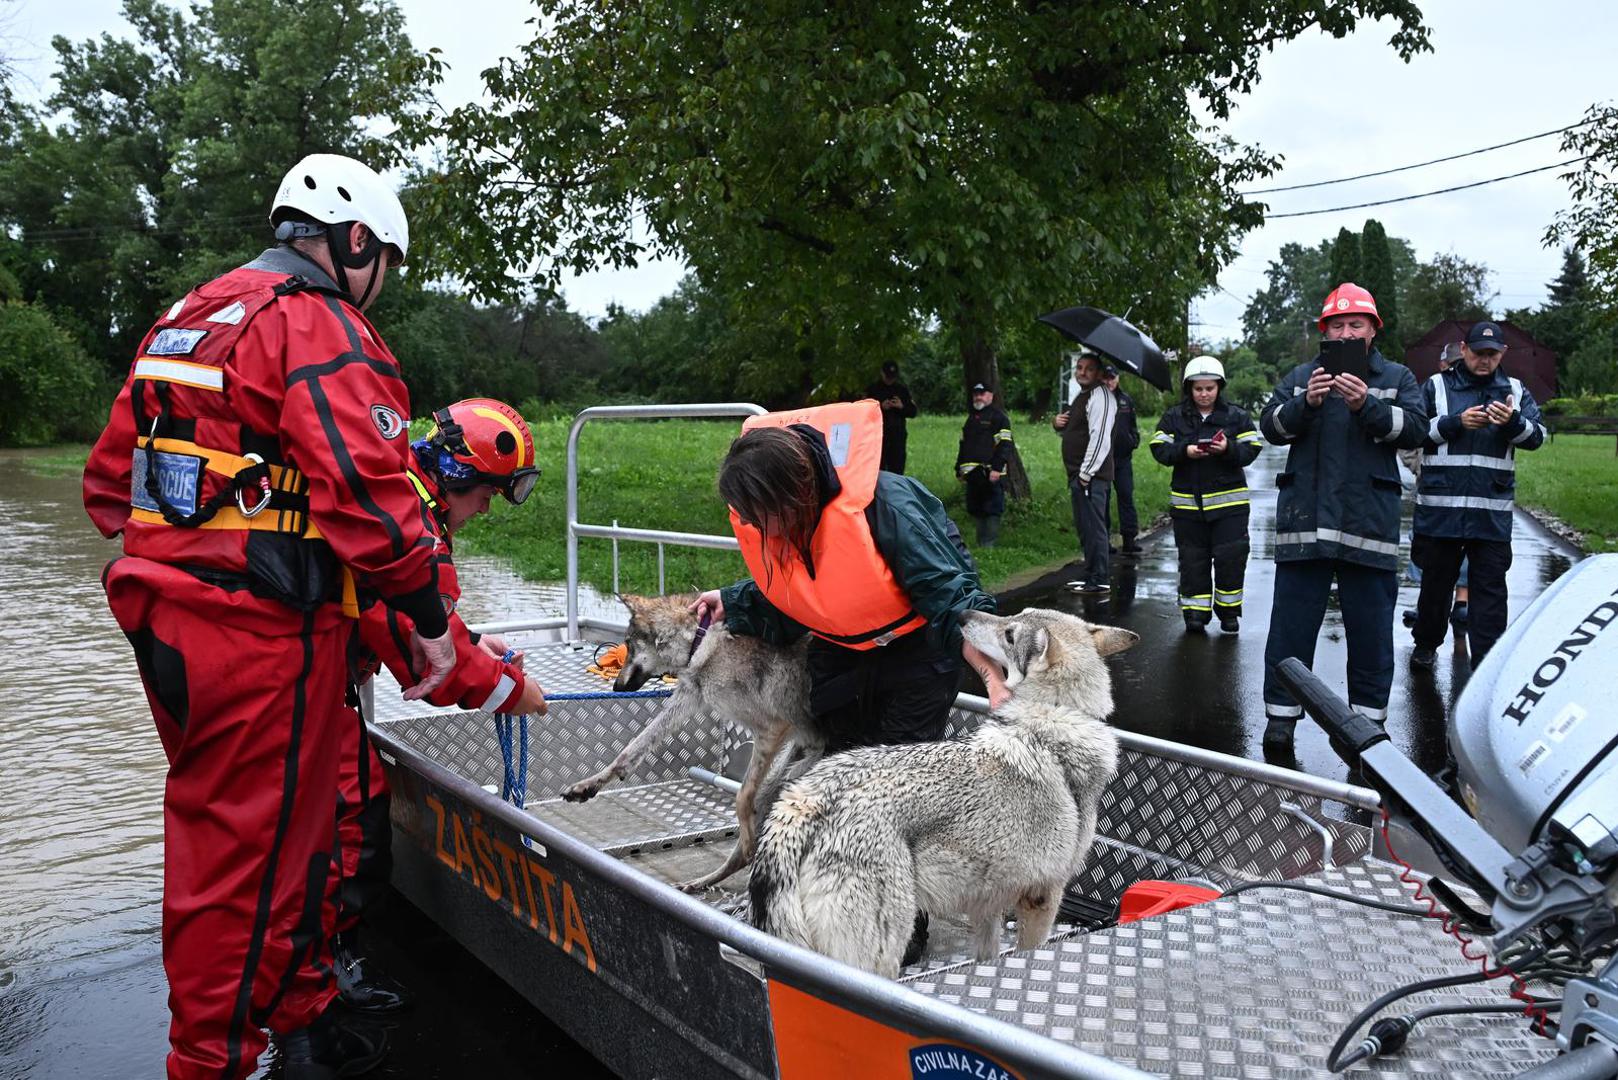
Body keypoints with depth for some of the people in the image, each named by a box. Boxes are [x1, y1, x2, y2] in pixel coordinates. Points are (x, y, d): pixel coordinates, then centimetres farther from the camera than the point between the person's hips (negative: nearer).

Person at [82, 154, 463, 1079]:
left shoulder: (184, 321, 18)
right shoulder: (320, 326, -12)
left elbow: (112, 476, 20)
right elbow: (365, 489, -22)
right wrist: (430, 618, -14)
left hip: (170, 621, 10)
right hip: (264, 631, -10)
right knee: (248, 854, 2)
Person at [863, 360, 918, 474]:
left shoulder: (903, 389, 13)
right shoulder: (872, 389, 6)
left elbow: (913, 412, 12)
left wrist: (902, 406, -8)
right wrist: (880, 407, -13)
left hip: (898, 436, 2)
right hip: (878, 435, -2)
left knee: (897, 470, 1)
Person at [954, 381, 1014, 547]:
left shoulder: (999, 416, -2)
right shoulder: (971, 417, 22)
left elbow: (1004, 445, -11)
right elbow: (963, 445, 27)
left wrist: (997, 468, -19)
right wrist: (959, 468, 22)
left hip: (991, 473, -8)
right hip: (972, 473, 8)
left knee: (992, 510, -6)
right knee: (976, 510, 10)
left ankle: (989, 544, -4)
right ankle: (980, 544, 18)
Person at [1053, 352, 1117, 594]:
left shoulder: (1101, 396, -12)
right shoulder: (1080, 396, 20)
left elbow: (1100, 438, -21)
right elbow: (1071, 432, 32)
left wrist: (1086, 473, -22)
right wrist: (1057, 423, 9)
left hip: (1092, 475, -10)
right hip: (1078, 474, 10)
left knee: (1094, 527, -8)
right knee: (1084, 528, 16)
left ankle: (1100, 580, -3)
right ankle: (1090, 575, 25)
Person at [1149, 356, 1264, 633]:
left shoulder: (1237, 416, 5)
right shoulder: (1174, 418, 6)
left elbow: (1251, 450, -1)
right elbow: (1159, 449, -2)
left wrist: (1228, 449, -20)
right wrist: (1184, 451, -19)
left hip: (1229, 501, -1)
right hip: (1187, 502, 1)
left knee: (1230, 557, -2)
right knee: (1192, 559, 5)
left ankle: (1229, 611, 14)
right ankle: (1195, 612, 13)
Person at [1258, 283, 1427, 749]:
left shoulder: (1397, 377, 11)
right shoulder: (1301, 376, 13)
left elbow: (1415, 428, -5)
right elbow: (1271, 426, 1)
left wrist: (1366, 405, -18)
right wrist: (1306, 404, -16)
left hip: (1370, 521, 0)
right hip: (1304, 518, 1)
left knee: (1371, 623, 6)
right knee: (1293, 619, 3)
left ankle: (1369, 714, 18)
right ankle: (1282, 712, 11)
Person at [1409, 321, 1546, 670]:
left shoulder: (1515, 390, 12)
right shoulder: (1437, 386, 6)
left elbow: (1537, 436, 4)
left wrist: (1513, 422, -17)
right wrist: (1455, 422, -15)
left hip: (1493, 511, 1)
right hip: (1440, 507, -1)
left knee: (1491, 587, 0)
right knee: (1436, 579, 11)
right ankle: (1426, 643, 29)